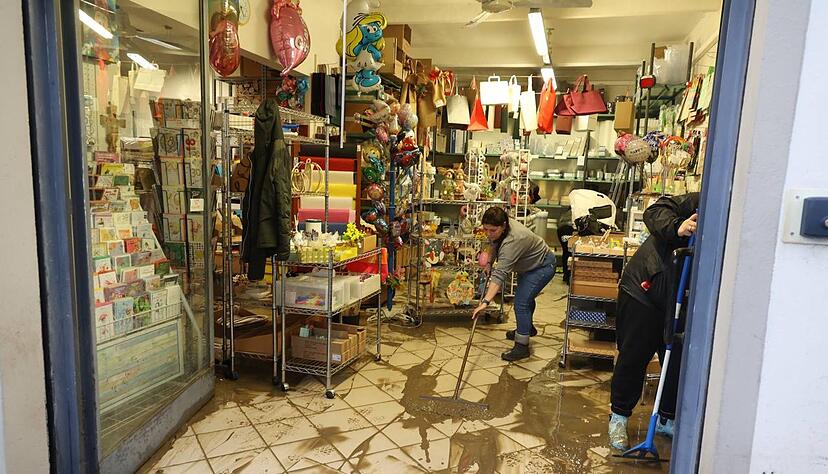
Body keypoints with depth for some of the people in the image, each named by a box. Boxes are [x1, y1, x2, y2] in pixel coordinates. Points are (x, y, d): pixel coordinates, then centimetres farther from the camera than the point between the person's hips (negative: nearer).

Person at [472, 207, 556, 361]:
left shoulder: (513, 241, -40)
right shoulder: (499, 229, -15)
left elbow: (500, 275, -45)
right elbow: (494, 246, 9)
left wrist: (485, 302, -49)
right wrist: (489, 264, 7)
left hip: (542, 266, -9)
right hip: (528, 263, 9)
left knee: (521, 302, -14)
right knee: (525, 296, 24)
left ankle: (522, 346, -6)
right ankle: (528, 328, 45)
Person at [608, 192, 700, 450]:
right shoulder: (702, 202, -17)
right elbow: (656, 211, -22)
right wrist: (676, 228, -41)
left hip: (682, 301, 6)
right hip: (644, 287, -5)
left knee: (682, 360, 11)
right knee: (633, 357, 4)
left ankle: (667, 419, 35)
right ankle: (619, 417, 23)